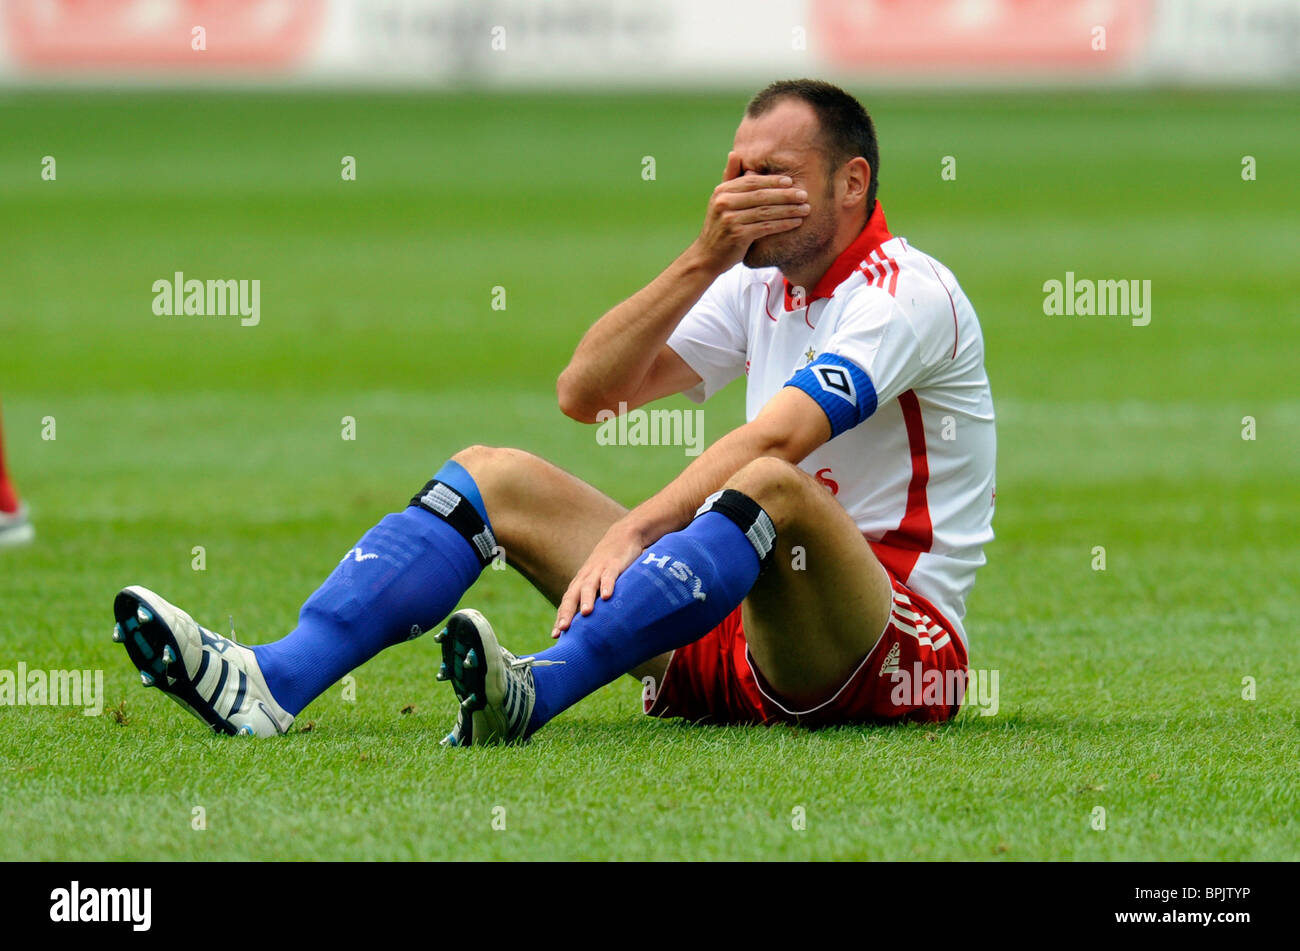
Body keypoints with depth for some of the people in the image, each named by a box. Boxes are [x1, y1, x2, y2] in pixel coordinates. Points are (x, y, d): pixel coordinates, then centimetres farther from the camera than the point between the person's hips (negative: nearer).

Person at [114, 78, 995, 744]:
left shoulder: (908, 291, -11)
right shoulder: (759, 286, 15)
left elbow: (776, 440, -27)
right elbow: (588, 390, 6)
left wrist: (633, 531, -38)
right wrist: (703, 259, -5)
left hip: (892, 658, -8)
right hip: (734, 641, 8)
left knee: (772, 485, -38)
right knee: (495, 475, -1)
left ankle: (535, 689, -55)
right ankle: (273, 680, -23)